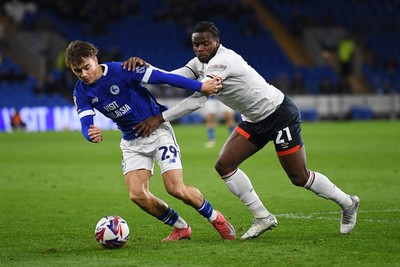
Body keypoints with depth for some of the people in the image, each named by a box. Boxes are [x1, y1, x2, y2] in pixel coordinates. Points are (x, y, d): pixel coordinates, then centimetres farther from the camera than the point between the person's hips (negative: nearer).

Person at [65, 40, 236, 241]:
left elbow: (163, 78, -19)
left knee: (176, 189, -16)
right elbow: (86, 125, -13)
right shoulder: (81, 92, -5)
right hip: (131, 141, 5)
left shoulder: (120, 71, -20)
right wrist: (91, 134, -39)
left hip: (157, 130, -5)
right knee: (137, 195, -13)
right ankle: (181, 228, 9)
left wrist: (201, 86, -19)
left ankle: (215, 218, 12)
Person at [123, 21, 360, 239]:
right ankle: (263, 218, 6)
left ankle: (347, 203, 22)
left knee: (299, 177, -2)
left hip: (280, 114, -9)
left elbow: (198, 99, -34)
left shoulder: (222, 61, -27)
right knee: (224, 165, -3)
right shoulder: (200, 63, 1)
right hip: (255, 121, 9)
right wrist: (144, 66, -26)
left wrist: (160, 118, -35)